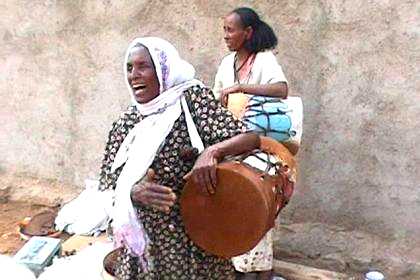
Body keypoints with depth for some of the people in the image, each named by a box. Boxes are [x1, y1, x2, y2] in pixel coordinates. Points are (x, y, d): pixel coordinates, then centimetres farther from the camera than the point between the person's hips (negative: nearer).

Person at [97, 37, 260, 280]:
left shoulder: (192, 98, -8)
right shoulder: (126, 123, 3)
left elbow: (251, 138, -14)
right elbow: (108, 188, 3)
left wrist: (212, 151, -32)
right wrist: (133, 192, -19)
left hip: (193, 238, -3)